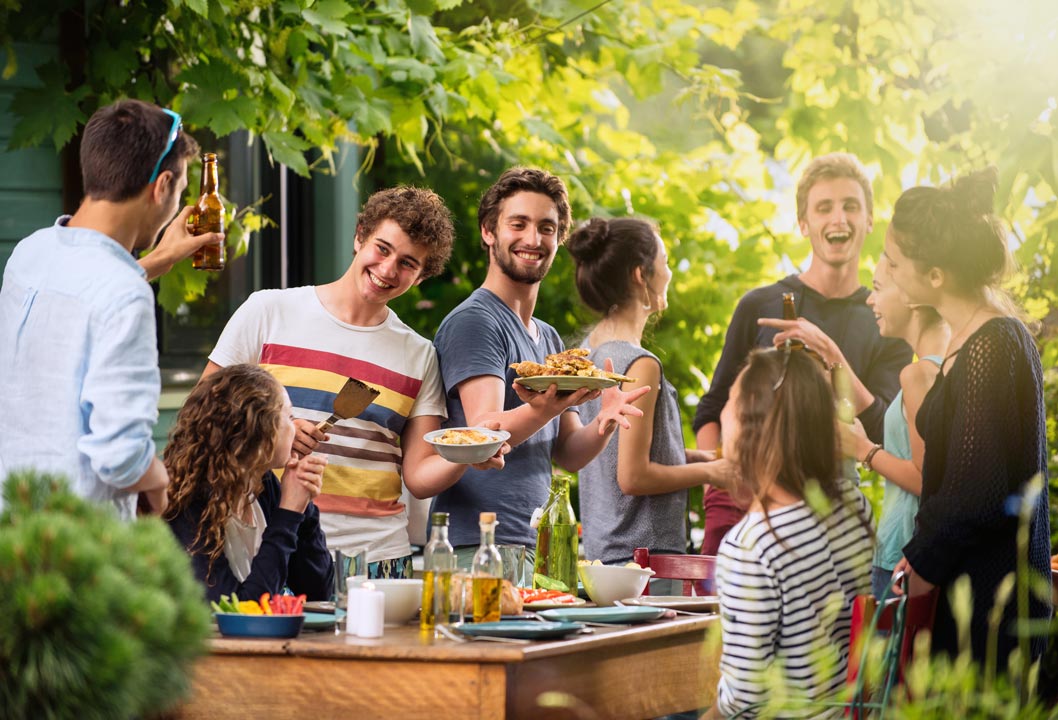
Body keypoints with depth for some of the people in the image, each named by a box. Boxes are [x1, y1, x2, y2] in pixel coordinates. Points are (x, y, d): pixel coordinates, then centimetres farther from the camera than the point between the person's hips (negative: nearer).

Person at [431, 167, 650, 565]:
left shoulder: (549, 338, 21)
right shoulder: (472, 321, -6)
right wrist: (543, 410, -37)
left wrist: (603, 422, -5)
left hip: (537, 546, 8)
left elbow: (568, 454, 16)